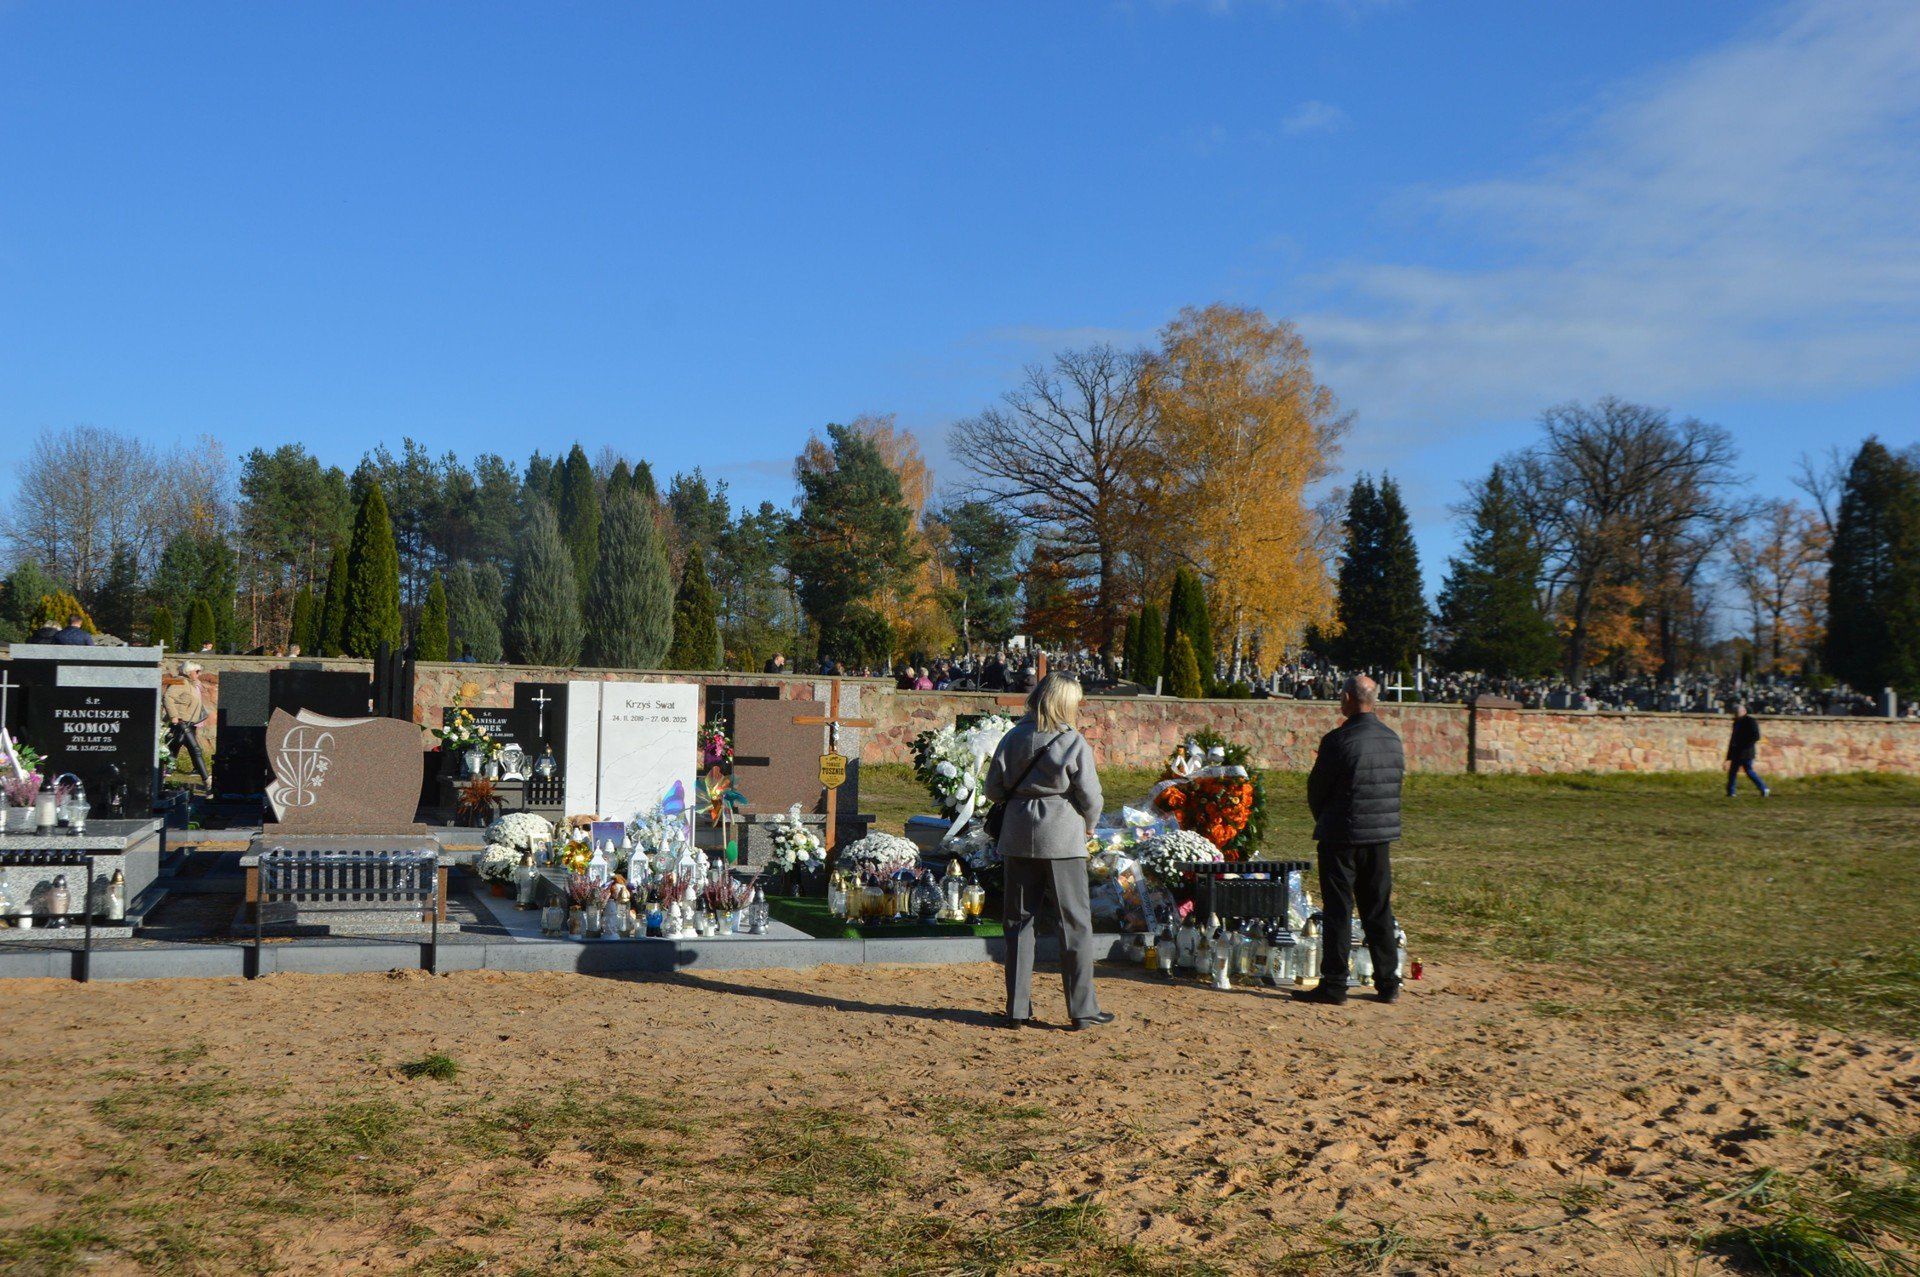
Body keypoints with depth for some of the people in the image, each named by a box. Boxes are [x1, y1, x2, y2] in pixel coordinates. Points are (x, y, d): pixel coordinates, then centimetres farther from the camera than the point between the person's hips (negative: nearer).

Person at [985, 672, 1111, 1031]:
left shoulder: (1013, 738, 1)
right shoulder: (1074, 743, -10)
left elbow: (993, 789, 4)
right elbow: (1090, 796, -7)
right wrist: (1089, 825, 12)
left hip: (1018, 839, 4)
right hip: (1063, 839, -4)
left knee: (1019, 920, 11)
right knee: (1075, 923, 5)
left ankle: (1018, 1008, 11)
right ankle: (1083, 1010, 7)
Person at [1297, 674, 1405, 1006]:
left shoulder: (1338, 740, -16)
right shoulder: (1393, 740, 4)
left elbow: (1316, 788, -7)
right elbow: (1395, 785, 10)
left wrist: (1322, 818, 11)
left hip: (1342, 836, -6)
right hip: (1382, 836, 6)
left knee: (1337, 911, 1)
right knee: (1379, 911, 14)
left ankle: (1333, 985, 3)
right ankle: (1388, 983, 18)